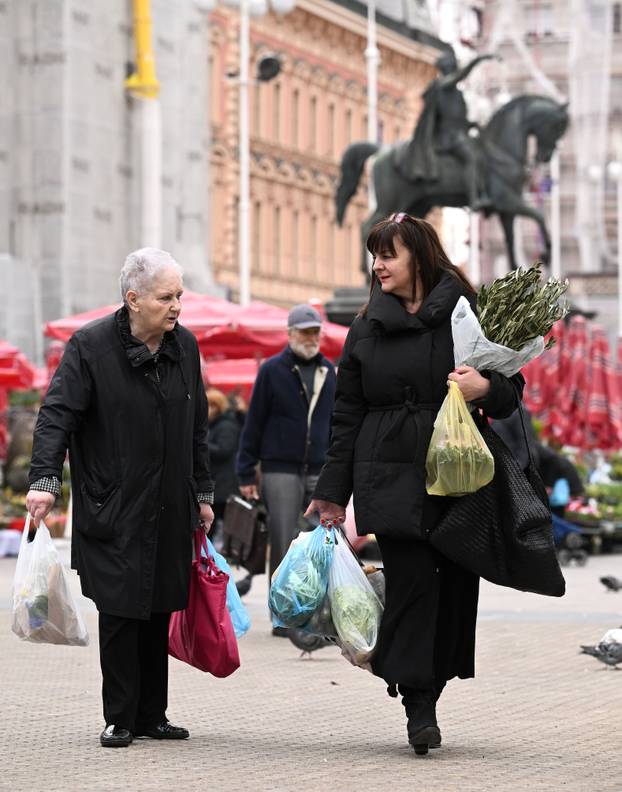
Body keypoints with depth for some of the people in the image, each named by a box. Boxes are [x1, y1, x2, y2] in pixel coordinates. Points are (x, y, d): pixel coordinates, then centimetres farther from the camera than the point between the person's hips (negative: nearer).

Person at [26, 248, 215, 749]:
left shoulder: (184, 346, 9)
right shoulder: (90, 346, -8)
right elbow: (57, 415, -13)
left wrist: (202, 493, 19)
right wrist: (45, 479, -25)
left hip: (169, 511, 5)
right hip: (113, 512, -5)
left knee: (159, 612, 7)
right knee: (120, 612, -5)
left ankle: (152, 715, 17)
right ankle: (119, 719, 4)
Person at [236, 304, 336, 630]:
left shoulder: (328, 371, 13)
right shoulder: (272, 370, -1)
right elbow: (254, 422, 0)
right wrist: (246, 473, -3)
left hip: (319, 474, 4)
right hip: (280, 471, -4)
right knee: (284, 545, -4)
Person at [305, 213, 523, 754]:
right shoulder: (367, 328, 11)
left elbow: (512, 388, 6)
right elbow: (347, 413, 13)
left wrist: (486, 388, -17)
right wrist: (333, 490, 10)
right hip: (391, 476, 0)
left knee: (455, 582, 0)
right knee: (411, 581, -10)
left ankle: (425, 692, 13)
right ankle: (419, 707, -8)